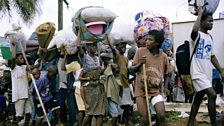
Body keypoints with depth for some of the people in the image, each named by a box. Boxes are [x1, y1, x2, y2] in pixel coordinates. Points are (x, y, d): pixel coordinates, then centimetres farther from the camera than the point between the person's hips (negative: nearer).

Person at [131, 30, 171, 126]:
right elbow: (132, 69, 0)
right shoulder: (140, 51, -4)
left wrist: (165, 87, 5)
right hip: (141, 90, -1)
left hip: (156, 90, 1)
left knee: (161, 116, -10)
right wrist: (140, 64, -18)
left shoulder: (163, 56, 0)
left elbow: (167, 73, 15)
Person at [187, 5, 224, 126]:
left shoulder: (210, 37, 15)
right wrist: (200, 14, -23)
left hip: (207, 73, 8)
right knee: (212, 94, -20)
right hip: (198, 73, -8)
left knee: (198, 99, 12)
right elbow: (195, 30, -36)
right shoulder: (197, 35, -9)